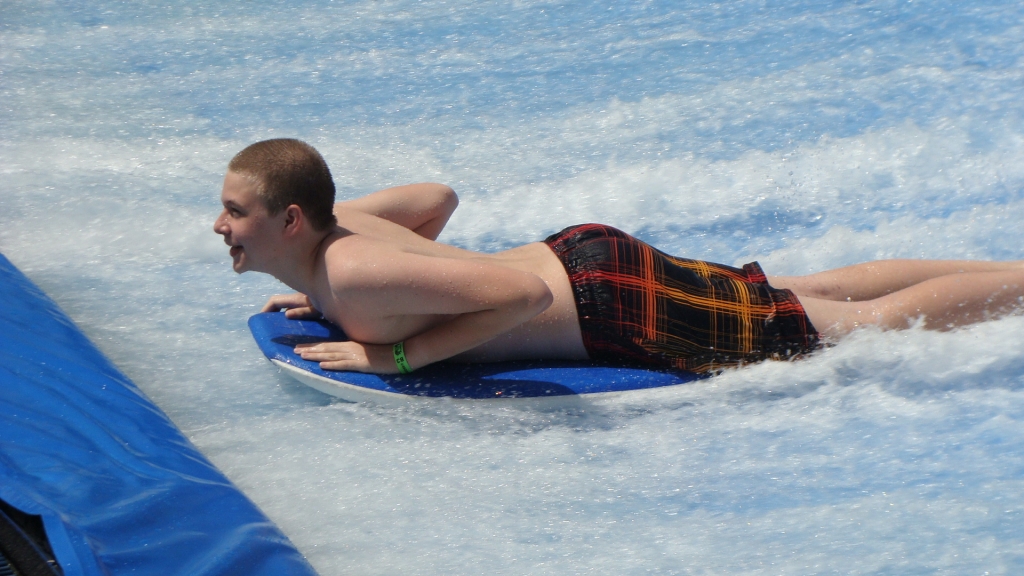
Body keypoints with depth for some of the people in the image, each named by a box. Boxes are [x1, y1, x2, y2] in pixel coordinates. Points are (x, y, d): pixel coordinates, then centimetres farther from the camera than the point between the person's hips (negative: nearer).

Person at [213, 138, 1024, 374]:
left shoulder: (357, 276, -26)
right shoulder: (333, 226, 1)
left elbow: (525, 292, -31)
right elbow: (438, 196, 18)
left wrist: (397, 355, -25)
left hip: (614, 304, -9)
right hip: (583, 258, 9)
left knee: (873, 325, 2)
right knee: (817, 292, 20)